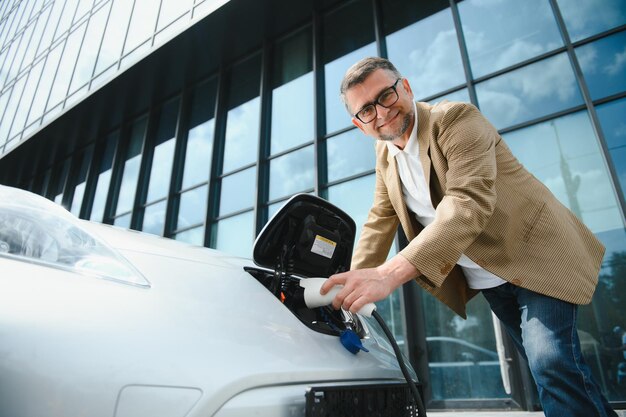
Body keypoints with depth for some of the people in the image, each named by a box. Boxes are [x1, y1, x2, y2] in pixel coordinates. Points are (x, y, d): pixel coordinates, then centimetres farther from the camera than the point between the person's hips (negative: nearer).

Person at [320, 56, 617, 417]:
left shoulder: (455, 118, -21)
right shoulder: (384, 154, 2)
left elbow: (469, 202, -36)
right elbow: (380, 221, 5)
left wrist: (389, 274, -47)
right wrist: (356, 284, -7)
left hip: (534, 255, -6)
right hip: (487, 280, 6)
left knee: (552, 363, -17)